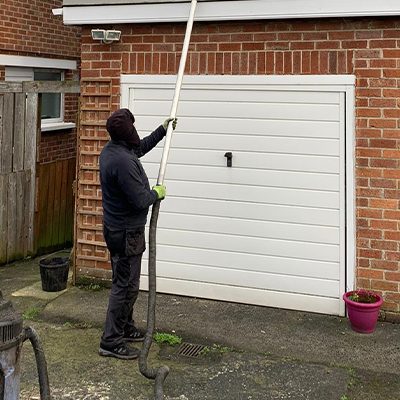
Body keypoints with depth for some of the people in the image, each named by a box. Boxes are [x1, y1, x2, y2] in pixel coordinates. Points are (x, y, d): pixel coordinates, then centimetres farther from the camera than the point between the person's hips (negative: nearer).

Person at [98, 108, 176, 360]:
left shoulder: (111, 150, 6)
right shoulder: (124, 161, -27)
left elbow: (141, 148, 27)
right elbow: (140, 200, -27)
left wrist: (163, 130, 28)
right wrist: (157, 193, -6)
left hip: (116, 228, 10)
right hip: (127, 232, -10)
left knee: (126, 282, 21)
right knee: (126, 286, -3)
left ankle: (126, 328, 34)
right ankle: (111, 341, 3)